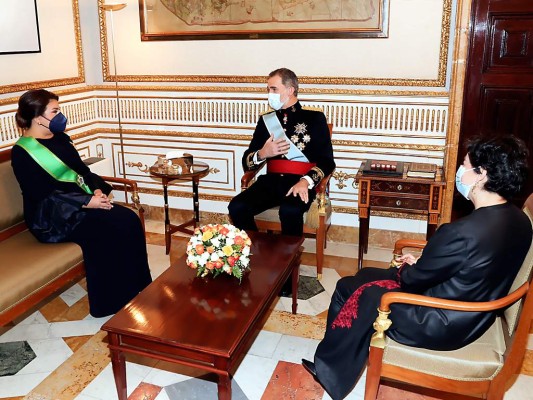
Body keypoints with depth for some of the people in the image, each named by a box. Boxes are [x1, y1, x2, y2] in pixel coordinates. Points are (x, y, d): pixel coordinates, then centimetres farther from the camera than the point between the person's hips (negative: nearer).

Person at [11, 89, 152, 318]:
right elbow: (43, 194, -17)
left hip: (83, 203, 7)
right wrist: (87, 202, -24)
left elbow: (82, 170, 15)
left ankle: (138, 291, -11)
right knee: (108, 230, -28)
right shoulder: (22, 152, -9)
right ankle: (111, 303, -14)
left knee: (129, 220, -17)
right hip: (52, 217, -7)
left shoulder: (60, 138, 14)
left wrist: (98, 189, -6)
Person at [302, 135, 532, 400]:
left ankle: (329, 370, 27)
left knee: (349, 290, 6)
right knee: (366, 276, 19)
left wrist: (403, 271, 4)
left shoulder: (462, 232, -33)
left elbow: (415, 280, -18)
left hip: (444, 327, -9)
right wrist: (420, 264, 5)